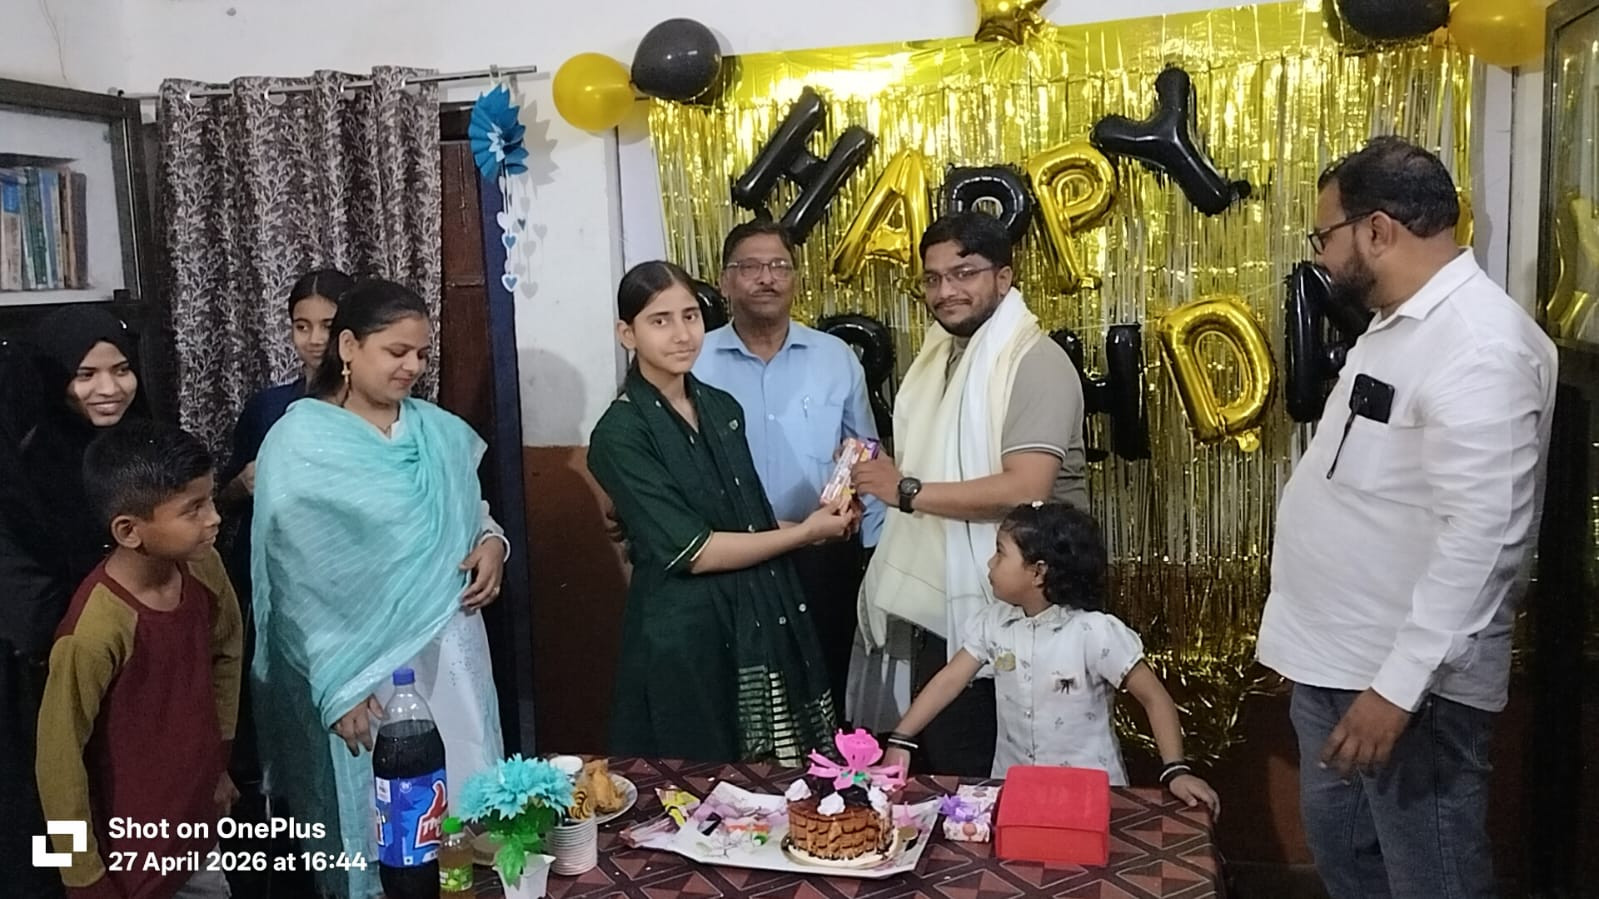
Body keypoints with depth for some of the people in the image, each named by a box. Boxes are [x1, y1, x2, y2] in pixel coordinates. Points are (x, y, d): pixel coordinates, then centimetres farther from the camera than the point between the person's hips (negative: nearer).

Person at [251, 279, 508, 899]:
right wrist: (335, 685, -14)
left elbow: (472, 517, 19)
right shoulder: (298, 442, -8)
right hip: (360, 666, -4)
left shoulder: (442, 432, 6)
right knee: (375, 823, 7)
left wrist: (493, 542, -5)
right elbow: (294, 578, -10)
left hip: (450, 652, 5)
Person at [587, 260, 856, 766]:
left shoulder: (722, 409, 7)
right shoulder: (621, 434, -14)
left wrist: (820, 524, -1)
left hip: (765, 618, 7)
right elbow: (693, 551, -17)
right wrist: (805, 533, -11)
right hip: (684, 634, -6)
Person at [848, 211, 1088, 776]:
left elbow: (1025, 490, -27)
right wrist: (876, 469, 5)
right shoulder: (939, 354, 12)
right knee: (938, 769, 21)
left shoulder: (1035, 362, -16)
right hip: (933, 603, 8)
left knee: (984, 781, 7)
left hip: (1001, 614, -8)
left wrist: (907, 491, -23)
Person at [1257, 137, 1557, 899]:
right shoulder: (1396, 325, 11)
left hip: (1408, 677, -10)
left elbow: (1481, 537, -27)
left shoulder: (1481, 346, -21)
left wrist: (1398, 685, -27)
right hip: (1333, 658, 10)